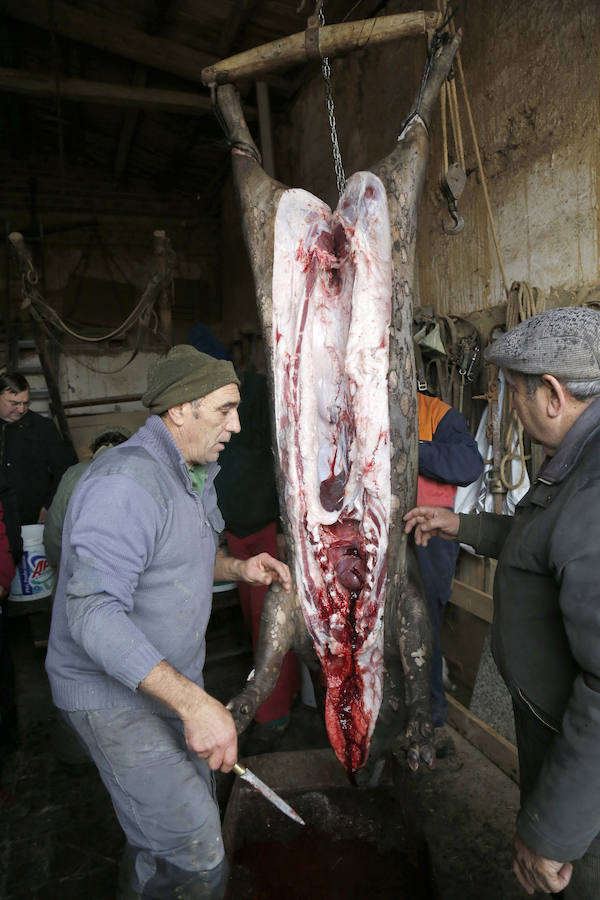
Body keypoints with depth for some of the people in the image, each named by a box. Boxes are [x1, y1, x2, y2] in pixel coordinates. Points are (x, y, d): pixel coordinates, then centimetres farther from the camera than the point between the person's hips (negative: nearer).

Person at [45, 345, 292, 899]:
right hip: (115, 696, -9)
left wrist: (238, 568, 0)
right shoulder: (127, 483, -27)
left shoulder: (195, 473, 7)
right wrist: (193, 702, -36)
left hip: (173, 682, 9)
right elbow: (94, 614, -33)